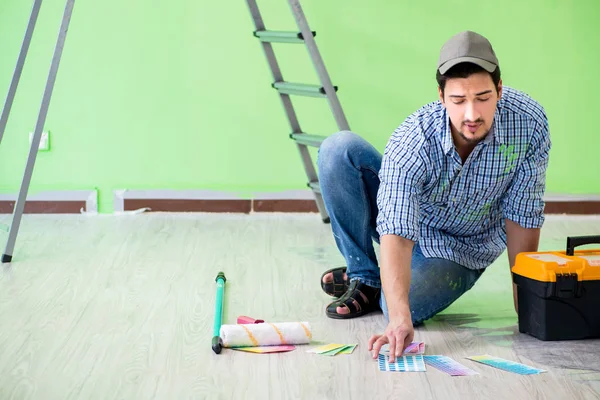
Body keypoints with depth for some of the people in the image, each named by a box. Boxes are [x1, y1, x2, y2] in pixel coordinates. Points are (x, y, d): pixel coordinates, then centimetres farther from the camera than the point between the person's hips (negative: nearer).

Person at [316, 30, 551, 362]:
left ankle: (428, 277, 5)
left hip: (462, 250, -1)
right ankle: (363, 276, -9)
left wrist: (525, 305, -17)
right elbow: (397, 236, -41)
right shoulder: (411, 142, -33)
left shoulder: (530, 123, -27)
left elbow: (522, 218, -16)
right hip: (405, 226, 1)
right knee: (338, 149, -26)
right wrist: (399, 319, -55)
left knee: (410, 304, -34)